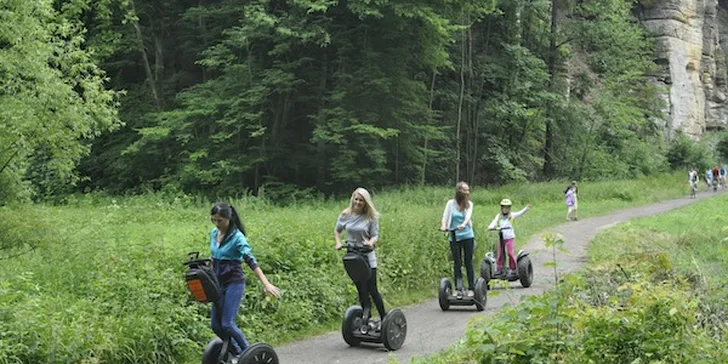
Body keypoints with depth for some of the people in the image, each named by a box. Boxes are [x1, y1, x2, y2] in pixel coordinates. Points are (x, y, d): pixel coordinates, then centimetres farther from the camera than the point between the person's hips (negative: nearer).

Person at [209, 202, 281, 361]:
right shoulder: (213, 233, 5)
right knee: (216, 325, 6)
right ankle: (237, 353, 23)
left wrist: (266, 284, -33)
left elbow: (251, 261, -24)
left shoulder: (237, 237, -16)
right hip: (219, 284, 7)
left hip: (234, 283, -7)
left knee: (227, 324, -12)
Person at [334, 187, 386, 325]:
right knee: (361, 289, 8)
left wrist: (371, 242, -27)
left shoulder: (371, 217, -8)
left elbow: (375, 235, -6)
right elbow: (337, 230, 15)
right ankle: (366, 314, 19)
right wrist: (338, 243, -1)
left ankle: (383, 317, 6)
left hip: (367, 256, -3)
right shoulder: (345, 215, -1)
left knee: (372, 289, -4)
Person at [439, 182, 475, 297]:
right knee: (457, 264, 5)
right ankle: (458, 289, 12)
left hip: (467, 236, 0)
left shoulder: (469, 204, 4)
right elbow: (445, 217, -2)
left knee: (468, 262, 0)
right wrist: (443, 226, -22)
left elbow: (468, 215, -11)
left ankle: (471, 288, 5)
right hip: (454, 238, 0)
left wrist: (463, 225, -31)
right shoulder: (451, 203, 1)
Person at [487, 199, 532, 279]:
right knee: (499, 254, 1)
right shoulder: (498, 217, 9)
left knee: (511, 253, -8)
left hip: (510, 238, -2)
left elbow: (520, 213, -8)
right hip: (501, 238, 2)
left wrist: (526, 209, -23)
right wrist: (491, 227, -22)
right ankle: (499, 269, 11)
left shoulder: (511, 216, 4)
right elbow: (494, 223, 0)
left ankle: (512, 270, 2)